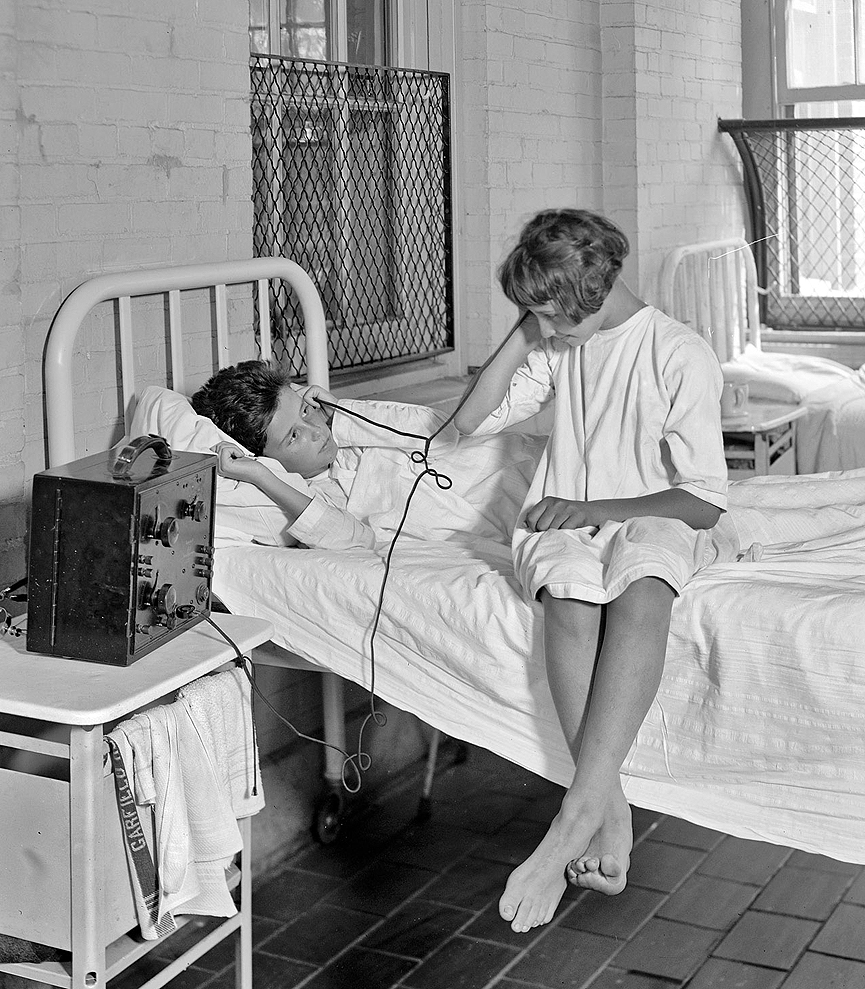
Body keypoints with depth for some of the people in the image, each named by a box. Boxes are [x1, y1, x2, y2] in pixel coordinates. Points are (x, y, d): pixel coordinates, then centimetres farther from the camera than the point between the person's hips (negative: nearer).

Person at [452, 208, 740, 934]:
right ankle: (610, 812, -35)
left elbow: (704, 500, -10)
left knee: (641, 591, -39)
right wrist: (519, 337, -2)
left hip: (652, 521, -3)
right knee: (570, 590, -34)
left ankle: (577, 813, -45)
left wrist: (594, 507, -14)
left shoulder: (681, 357, -9)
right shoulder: (556, 347, 8)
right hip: (565, 522, 3)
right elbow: (472, 421, 7)